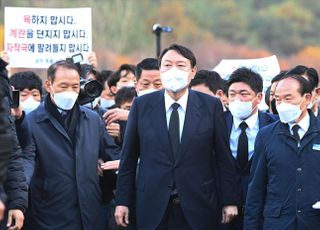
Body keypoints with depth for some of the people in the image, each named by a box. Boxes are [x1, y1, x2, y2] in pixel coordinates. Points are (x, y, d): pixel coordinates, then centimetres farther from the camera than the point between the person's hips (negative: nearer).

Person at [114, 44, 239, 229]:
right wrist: (123, 201, 3)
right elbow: (129, 158, 6)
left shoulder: (211, 106, 1)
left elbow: (224, 158, 3)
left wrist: (229, 201, 1)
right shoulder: (141, 106, 3)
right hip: (153, 208, 1)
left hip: (198, 206, 0)